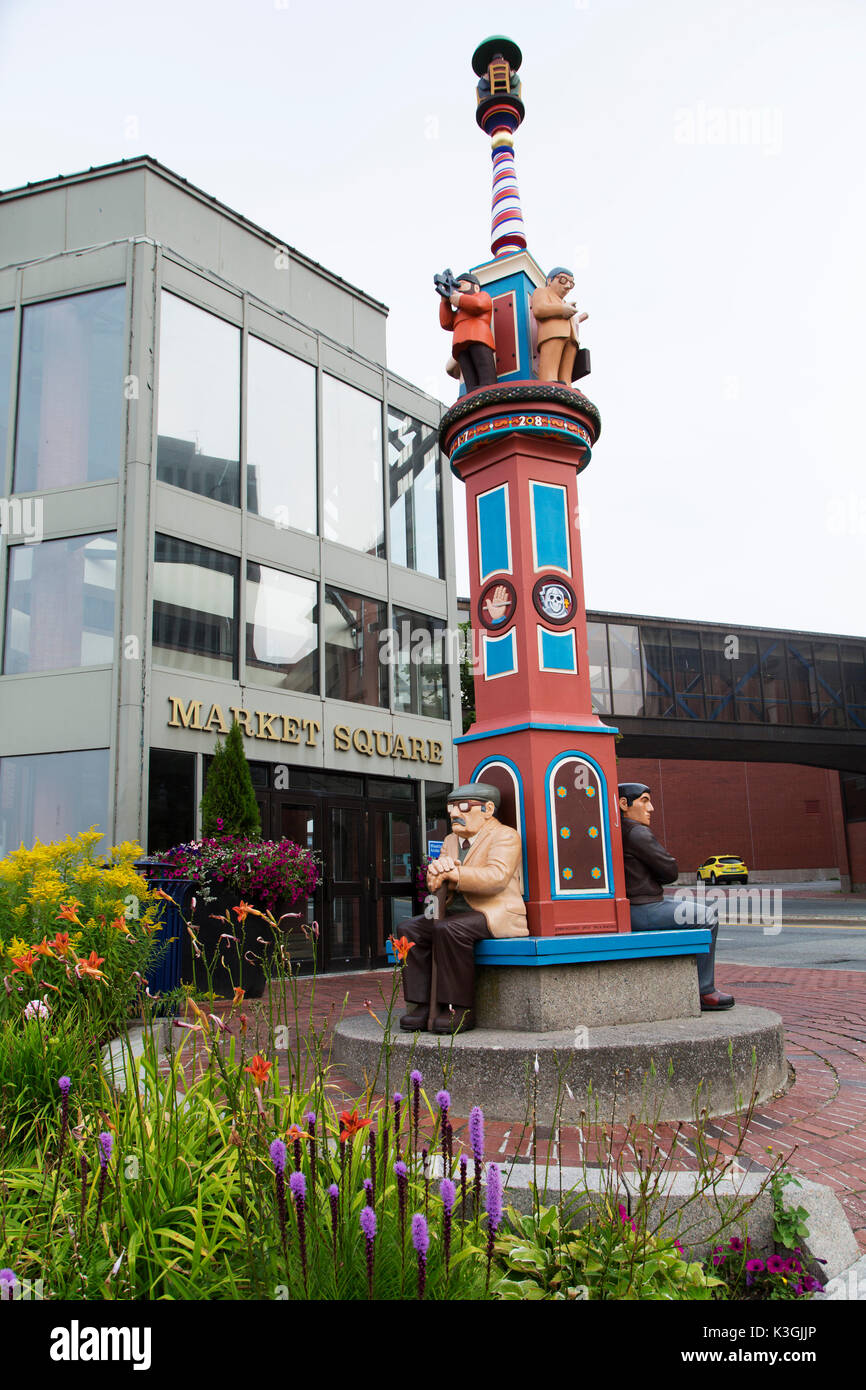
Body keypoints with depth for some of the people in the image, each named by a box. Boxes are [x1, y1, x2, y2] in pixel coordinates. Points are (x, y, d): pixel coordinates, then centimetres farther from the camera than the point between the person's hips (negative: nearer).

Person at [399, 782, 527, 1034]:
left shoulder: (505, 836, -4)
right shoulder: (451, 840, 20)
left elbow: (496, 877, -21)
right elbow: (436, 887, 10)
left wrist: (453, 872, -25)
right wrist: (437, 874, -16)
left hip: (495, 916, -8)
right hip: (456, 913, 8)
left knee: (448, 930, -33)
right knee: (410, 929, -13)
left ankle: (461, 1010, -22)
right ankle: (423, 1006, -14)